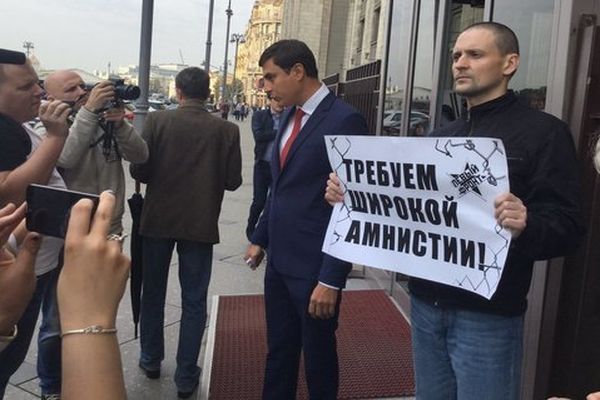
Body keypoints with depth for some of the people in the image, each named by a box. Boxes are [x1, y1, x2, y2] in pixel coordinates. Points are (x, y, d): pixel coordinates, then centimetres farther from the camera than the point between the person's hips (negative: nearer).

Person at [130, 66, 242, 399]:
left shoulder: (157, 121, -8)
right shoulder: (226, 130, -8)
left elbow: (138, 170, -9)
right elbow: (233, 181, -6)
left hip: (158, 220, 1)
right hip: (200, 223, -1)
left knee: (153, 292, 19)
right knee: (194, 300, 8)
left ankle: (151, 359, 33)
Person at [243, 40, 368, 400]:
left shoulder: (345, 120, -16)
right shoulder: (290, 116, 9)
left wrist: (331, 278, -18)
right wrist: (261, 238, 18)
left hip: (314, 266, -7)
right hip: (279, 260, 7)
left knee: (318, 354, 13)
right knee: (279, 350, 19)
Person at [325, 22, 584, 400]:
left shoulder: (543, 131, -6)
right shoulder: (443, 136, 12)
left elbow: (567, 226, -12)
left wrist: (526, 226, -34)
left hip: (487, 314, -5)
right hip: (426, 303, 6)